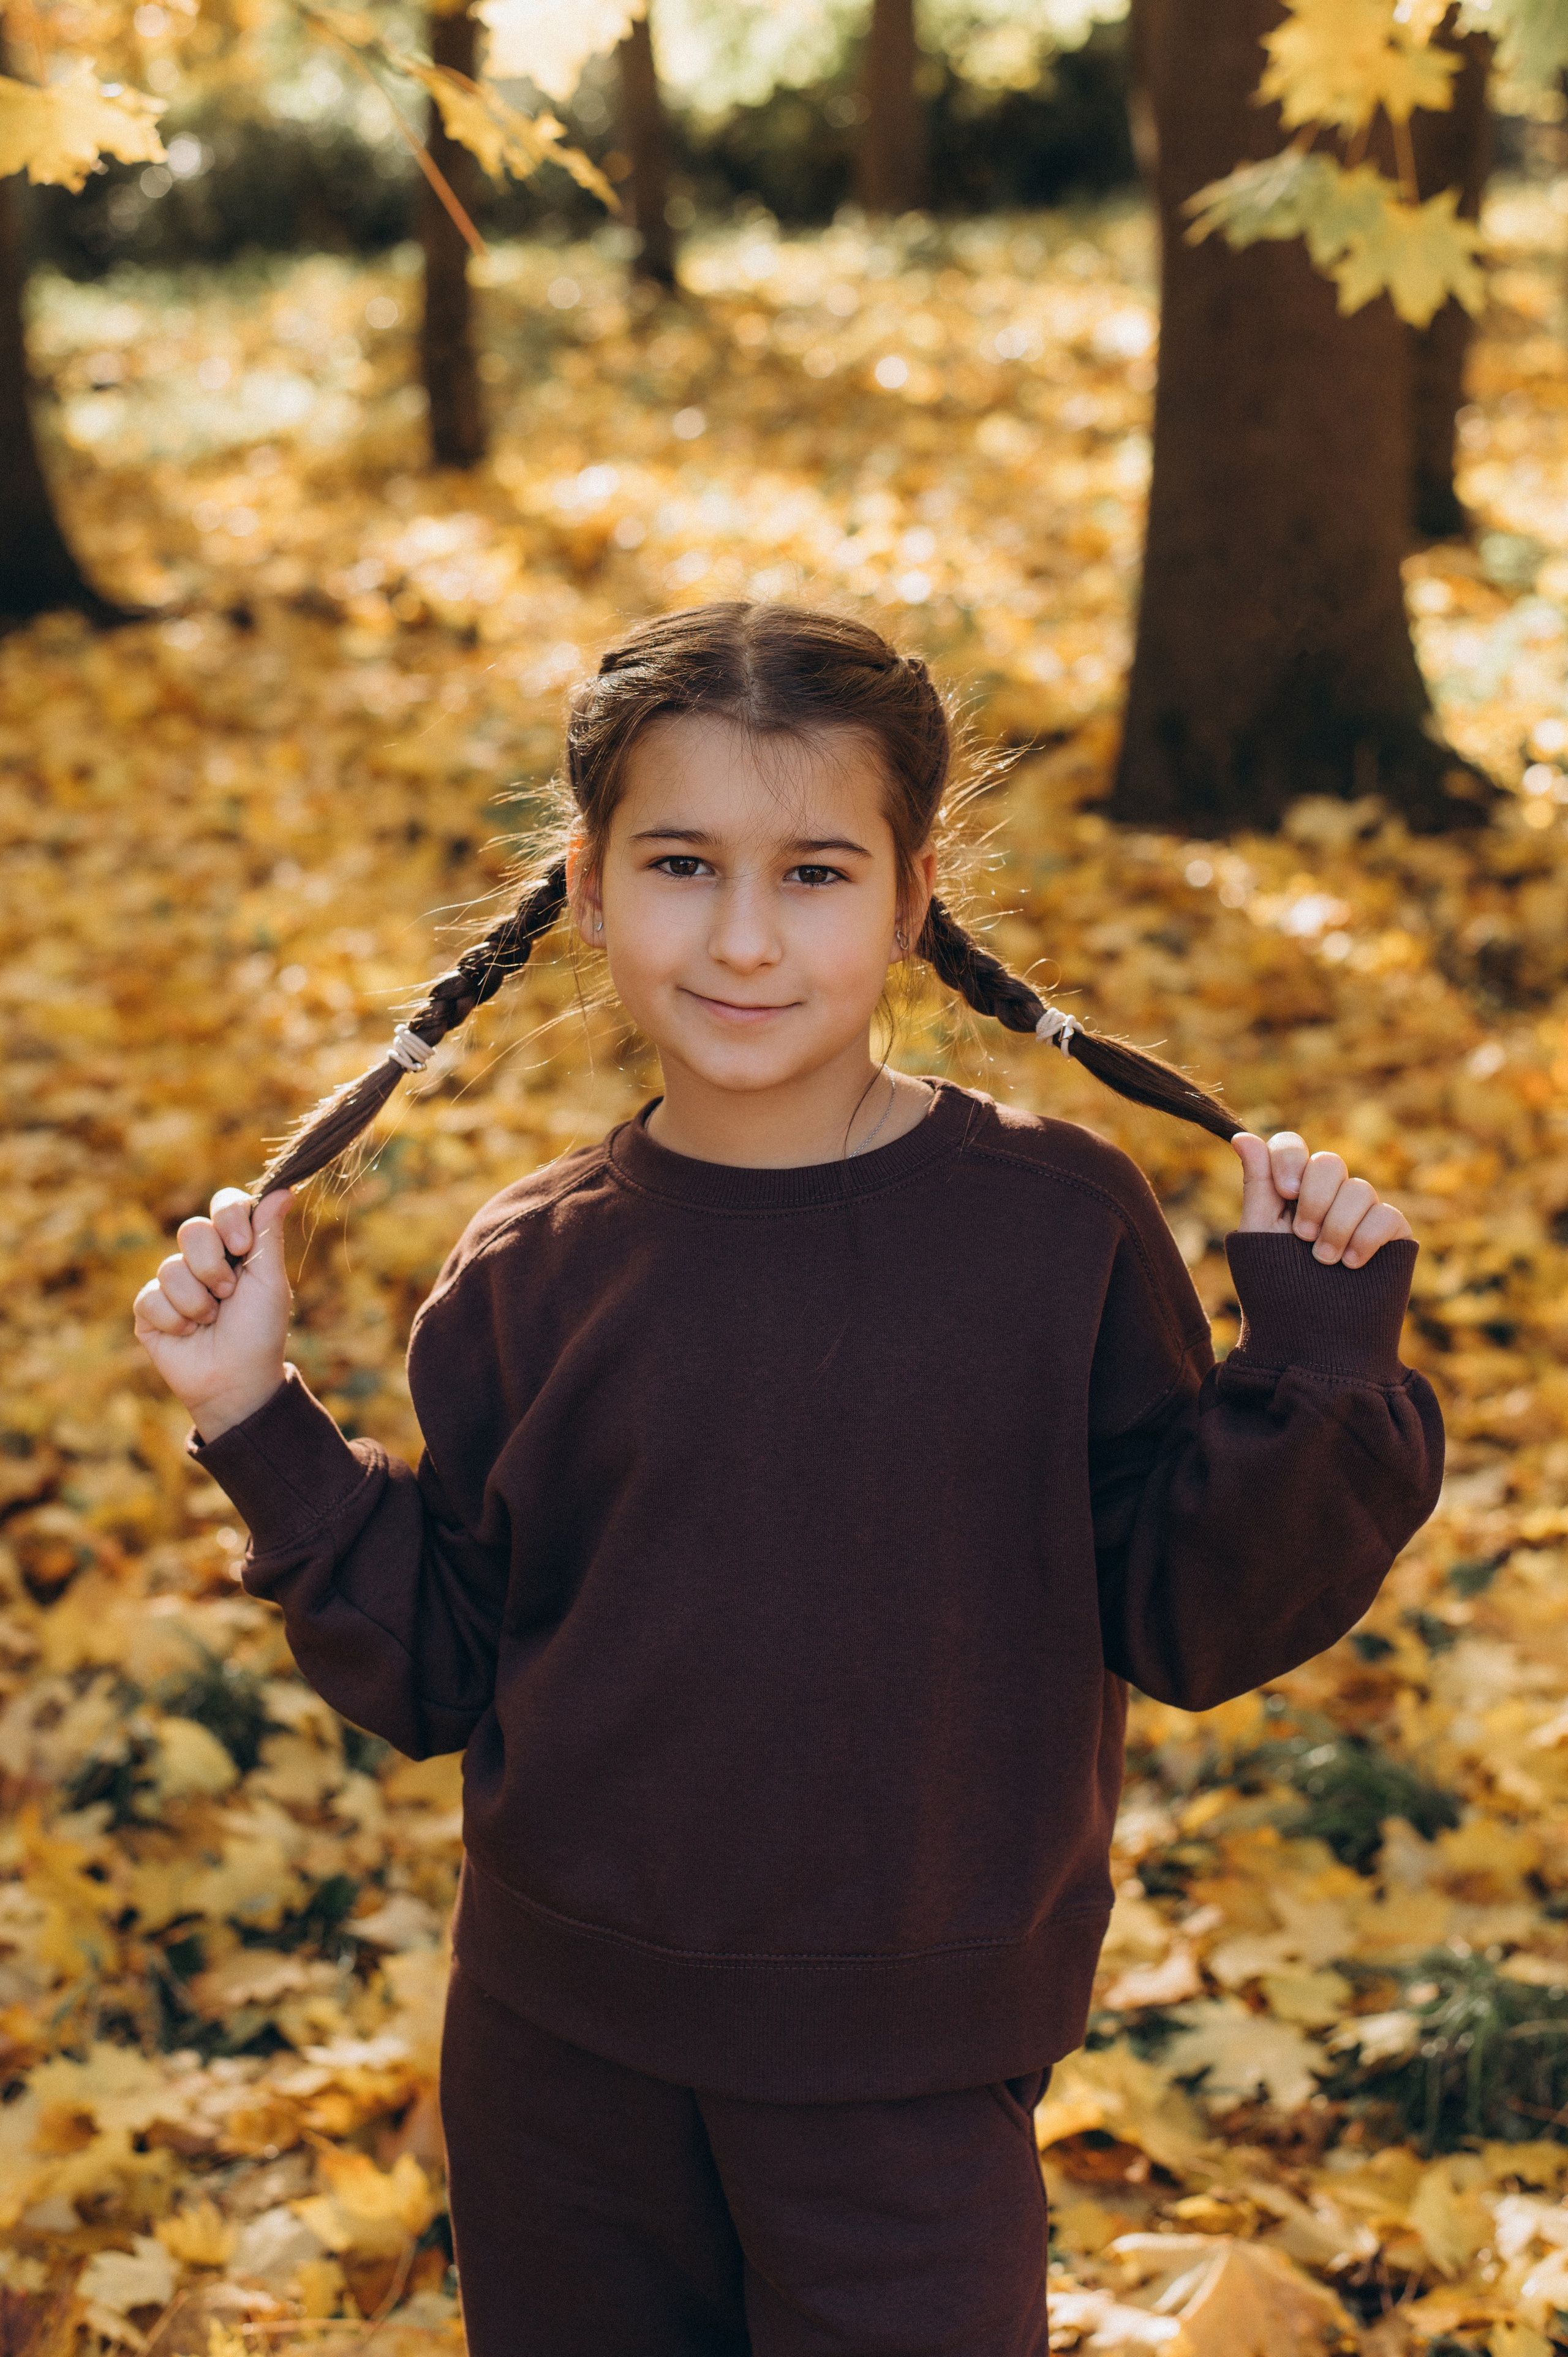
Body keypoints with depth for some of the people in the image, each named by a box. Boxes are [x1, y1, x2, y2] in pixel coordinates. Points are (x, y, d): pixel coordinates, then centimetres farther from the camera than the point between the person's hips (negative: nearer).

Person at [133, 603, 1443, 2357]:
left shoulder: (1059, 1225, -11)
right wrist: (259, 1425, -8)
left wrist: (1315, 1369, -19)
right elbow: (438, 1672, 1)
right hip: (560, 2051, 3)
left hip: (908, 2077, -2)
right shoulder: (531, 1275, -5)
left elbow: (1188, 1622, -6)